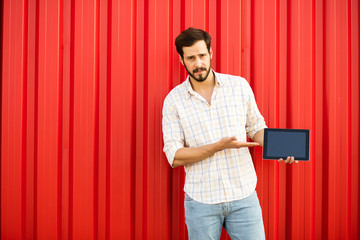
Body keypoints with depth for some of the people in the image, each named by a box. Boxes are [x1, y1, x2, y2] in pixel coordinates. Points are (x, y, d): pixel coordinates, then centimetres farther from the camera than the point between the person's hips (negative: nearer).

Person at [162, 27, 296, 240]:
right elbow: (174, 157, -8)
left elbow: (256, 127, 12)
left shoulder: (239, 85, 1)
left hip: (244, 196, 1)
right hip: (201, 200, -1)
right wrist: (219, 146, -19)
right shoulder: (174, 100, -3)